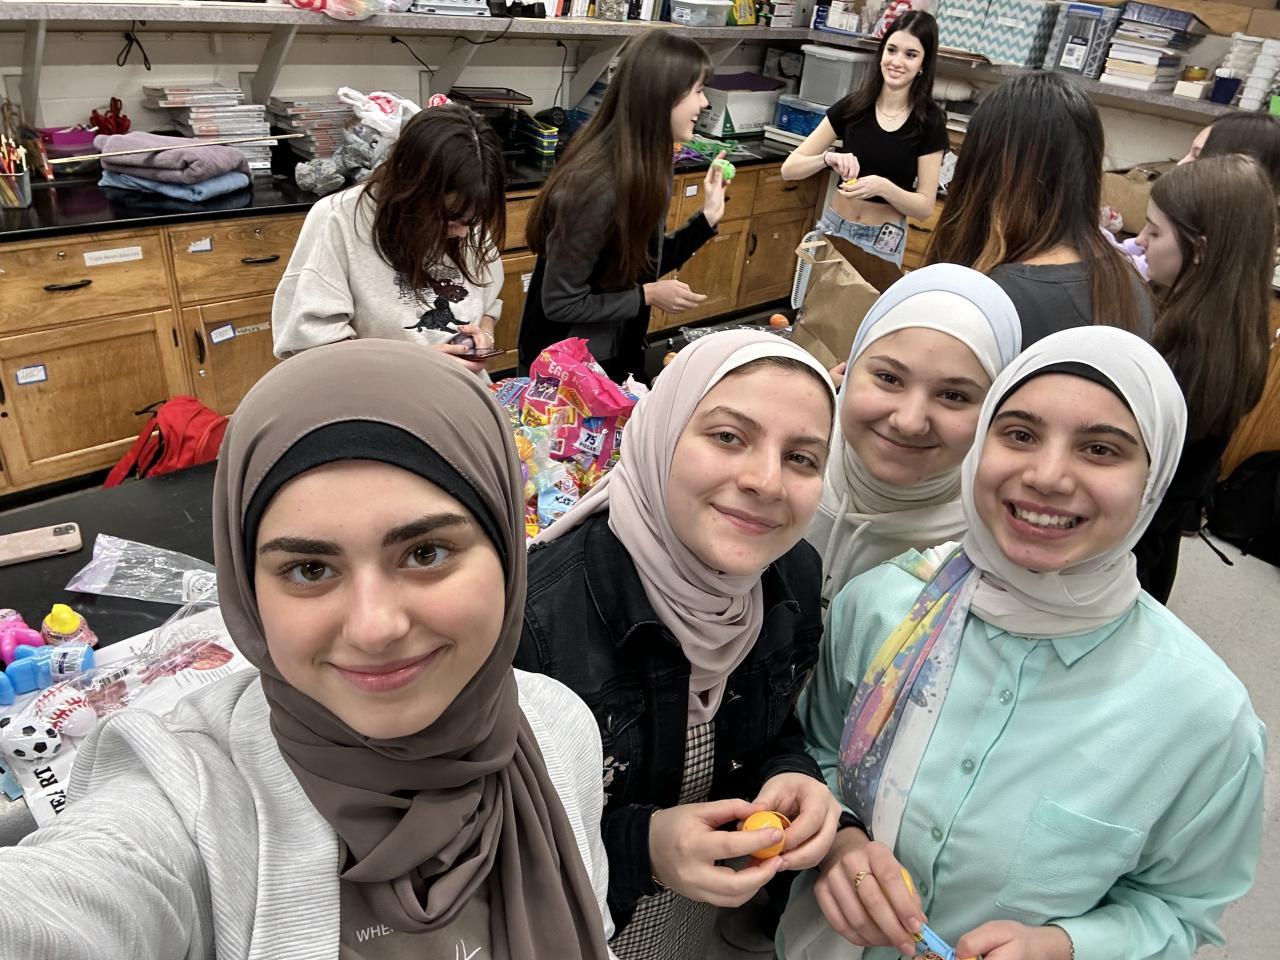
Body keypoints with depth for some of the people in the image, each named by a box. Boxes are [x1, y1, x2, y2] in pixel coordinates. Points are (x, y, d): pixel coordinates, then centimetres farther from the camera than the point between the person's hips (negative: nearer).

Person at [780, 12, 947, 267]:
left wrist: (883, 187, -27)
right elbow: (789, 169, -5)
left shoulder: (930, 122, -8)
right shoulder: (851, 106, -4)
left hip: (883, 240, -2)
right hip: (833, 228, 2)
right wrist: (827, 158, -25)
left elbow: (925, 206, -9)